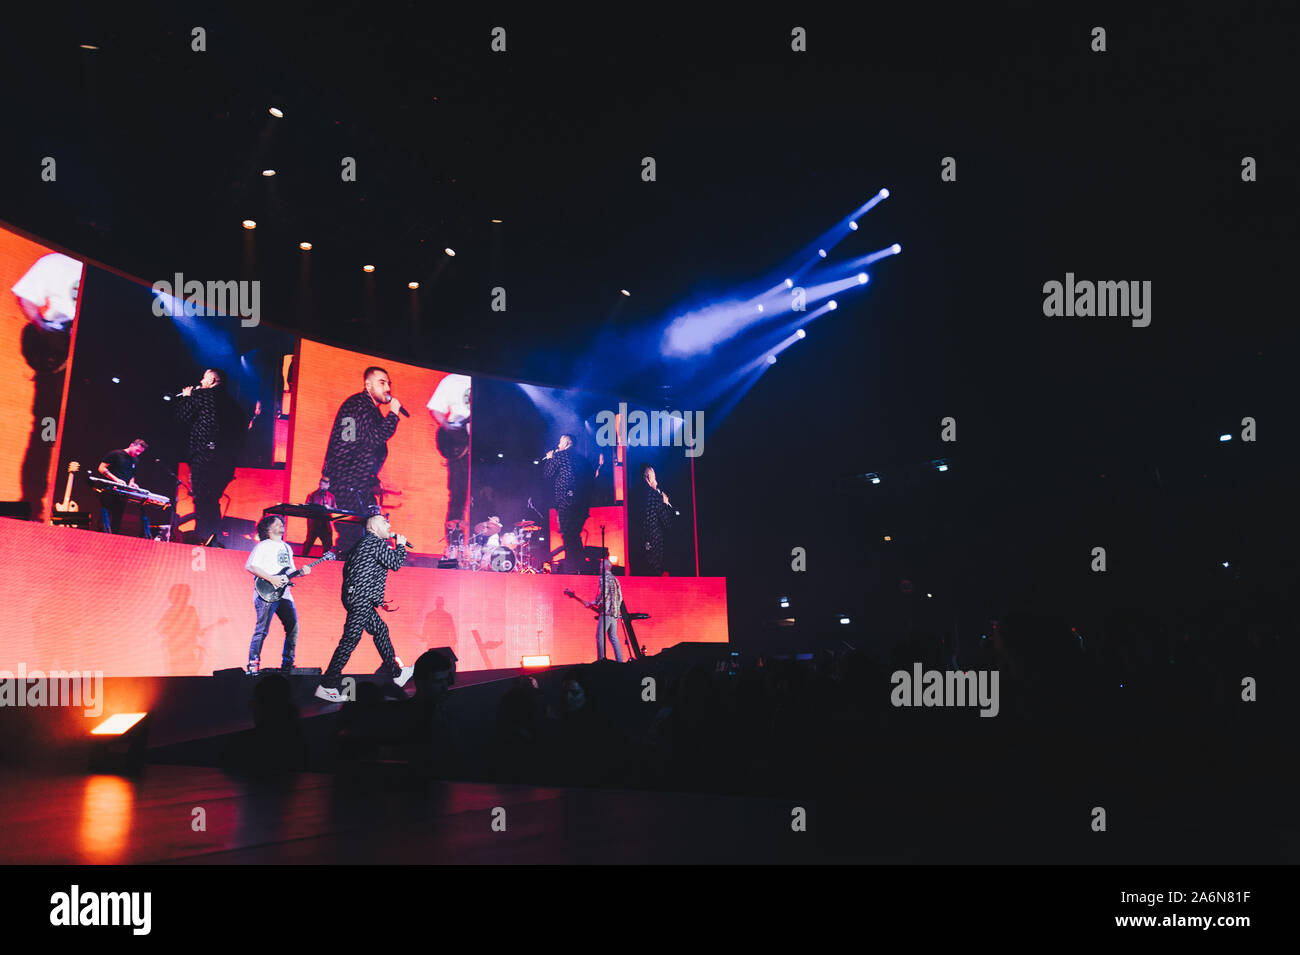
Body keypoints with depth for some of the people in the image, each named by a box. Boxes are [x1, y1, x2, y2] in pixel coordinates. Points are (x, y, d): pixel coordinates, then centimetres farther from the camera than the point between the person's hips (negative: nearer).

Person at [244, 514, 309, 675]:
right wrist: (271, 579, -18)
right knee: (261, 630, -11)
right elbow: (249, 566, -11)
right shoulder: (263, 546, -1)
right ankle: (252, 665, -6)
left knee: (293, 628, 3)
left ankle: (287, 664, 12)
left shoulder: (287, 548, 23)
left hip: (284, 594, 7)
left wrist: (301, 572, 5)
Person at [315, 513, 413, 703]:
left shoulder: (364, 543, 20)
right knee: (350, 639, -10)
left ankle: (397, 673, 24)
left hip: (360, 599, 11)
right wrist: (400, 545, 7)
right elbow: (395, 563, -10)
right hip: (361, 599, -11)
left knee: (380, 630, 16)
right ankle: (327, 686, -10)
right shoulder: (376, 542, -9)